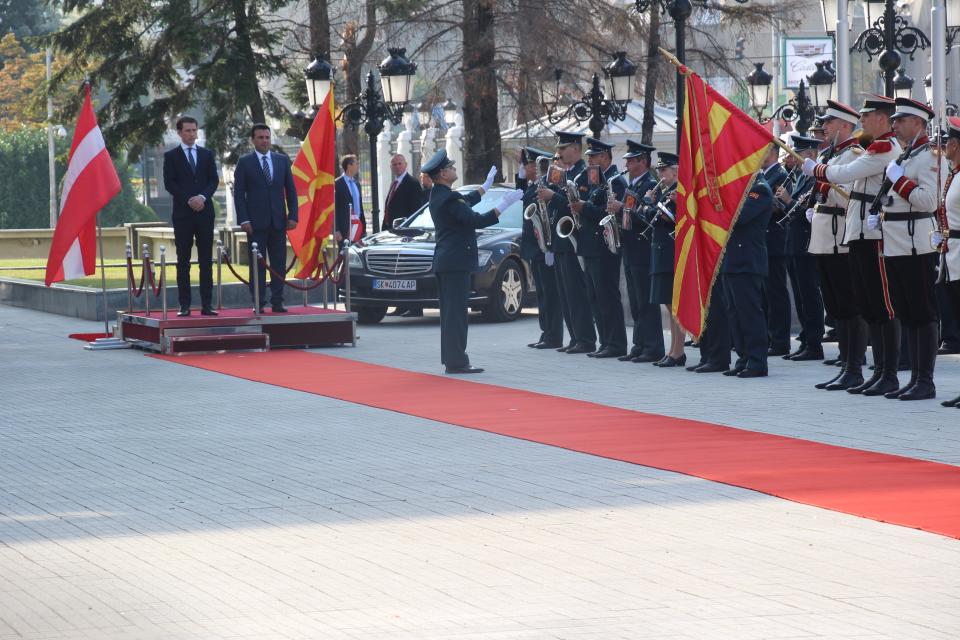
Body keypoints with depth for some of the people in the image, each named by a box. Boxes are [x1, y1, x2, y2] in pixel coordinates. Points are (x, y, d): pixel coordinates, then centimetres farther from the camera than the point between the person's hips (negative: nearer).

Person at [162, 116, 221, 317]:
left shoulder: (207, 154, 12)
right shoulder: (171, 156, 4)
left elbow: (214, 180, 6)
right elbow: (169, 183, -3)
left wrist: (203, 197, -11)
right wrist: (189, 200, -12)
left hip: (205, 212, 2)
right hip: (182, 213, -2)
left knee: (206, 260, 1)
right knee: (183, 261, -1)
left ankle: (207, 305, 1)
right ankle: (184, 306, 0)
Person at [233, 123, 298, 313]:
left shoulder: (282, 160, 11)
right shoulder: (244, 162, 2)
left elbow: (290, 190, 11)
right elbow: (239, 193, -1)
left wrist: (293, 216, 2)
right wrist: (244, 220, -10)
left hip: (278, 221, 3)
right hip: (256, 222, -3)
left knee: (279, 264, 2)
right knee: (257, 264, -2)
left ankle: (277, 302, 5)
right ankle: (259, 303, 0)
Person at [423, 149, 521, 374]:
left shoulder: (438, 195, 13)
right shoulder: (448, 199, -19)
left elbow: (465, 202, 30)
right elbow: (476, 221, -24)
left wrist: (486, 186, 39)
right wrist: (503, 205, -21)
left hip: (444, 261, 10)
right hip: (456, 261, -10)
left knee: (450, 311, 13)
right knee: (456, 312, -9)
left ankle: (450, 359, 16)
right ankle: (456, 361, -10)